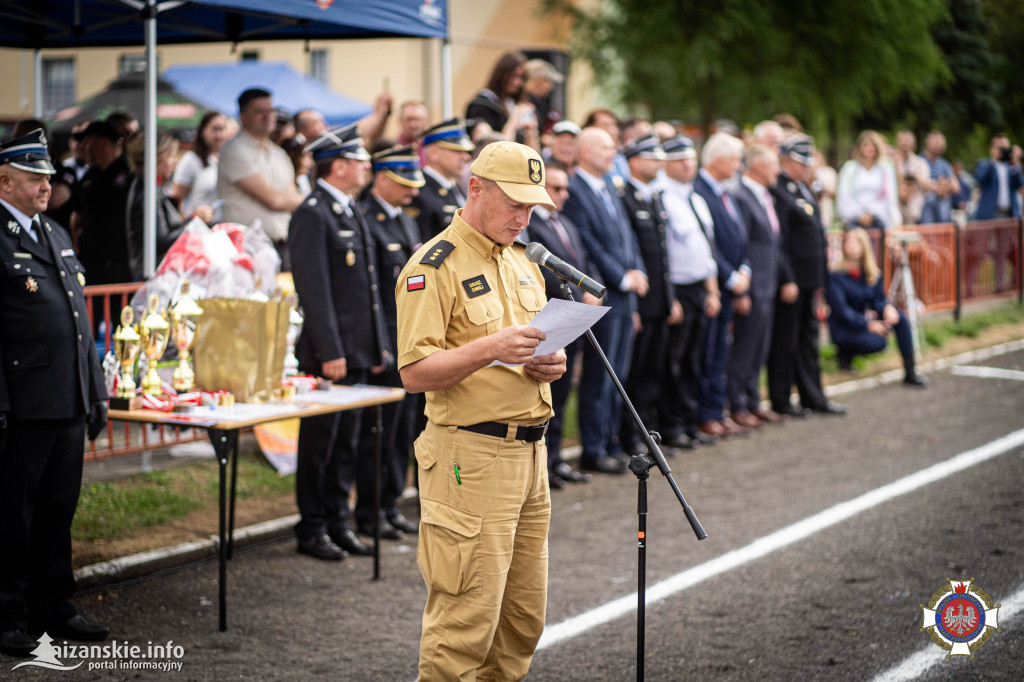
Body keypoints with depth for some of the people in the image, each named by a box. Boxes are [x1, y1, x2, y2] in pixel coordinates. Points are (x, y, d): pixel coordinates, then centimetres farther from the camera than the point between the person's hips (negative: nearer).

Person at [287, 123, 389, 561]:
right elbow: (314, 290, -18)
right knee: (320, 442, 1)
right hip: (329, 353, -9)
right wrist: (330, 352, -21)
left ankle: (338, 523, 21)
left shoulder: (351, 212, 16)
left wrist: (378, 344, 17)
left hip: (358, 351, 9)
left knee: (347, 441, 13)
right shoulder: (312, 215, -13)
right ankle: (312, 530, 9)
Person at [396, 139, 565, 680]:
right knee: (466, 617, -8)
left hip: (529, 453, 8)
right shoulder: (433, 266, -9)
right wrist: (489, 348, -28)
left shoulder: (523, 264, 17)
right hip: (470, 457, -8)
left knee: (524, 615, 13)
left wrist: (549, 364, 4)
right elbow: (414, 373, -16)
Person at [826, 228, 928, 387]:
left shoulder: (873, 274, 4)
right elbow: (840, 310, -20)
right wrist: (868, 324, -27)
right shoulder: (836, 276, -14)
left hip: (866, 319, 6)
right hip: (842, 328, -6)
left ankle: (910, 373, -18)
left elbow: (879, 299, 2)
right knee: (878, 342, -32)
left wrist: (888, 307, -24)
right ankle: (845, 352, 0)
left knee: (900, 317, -18)